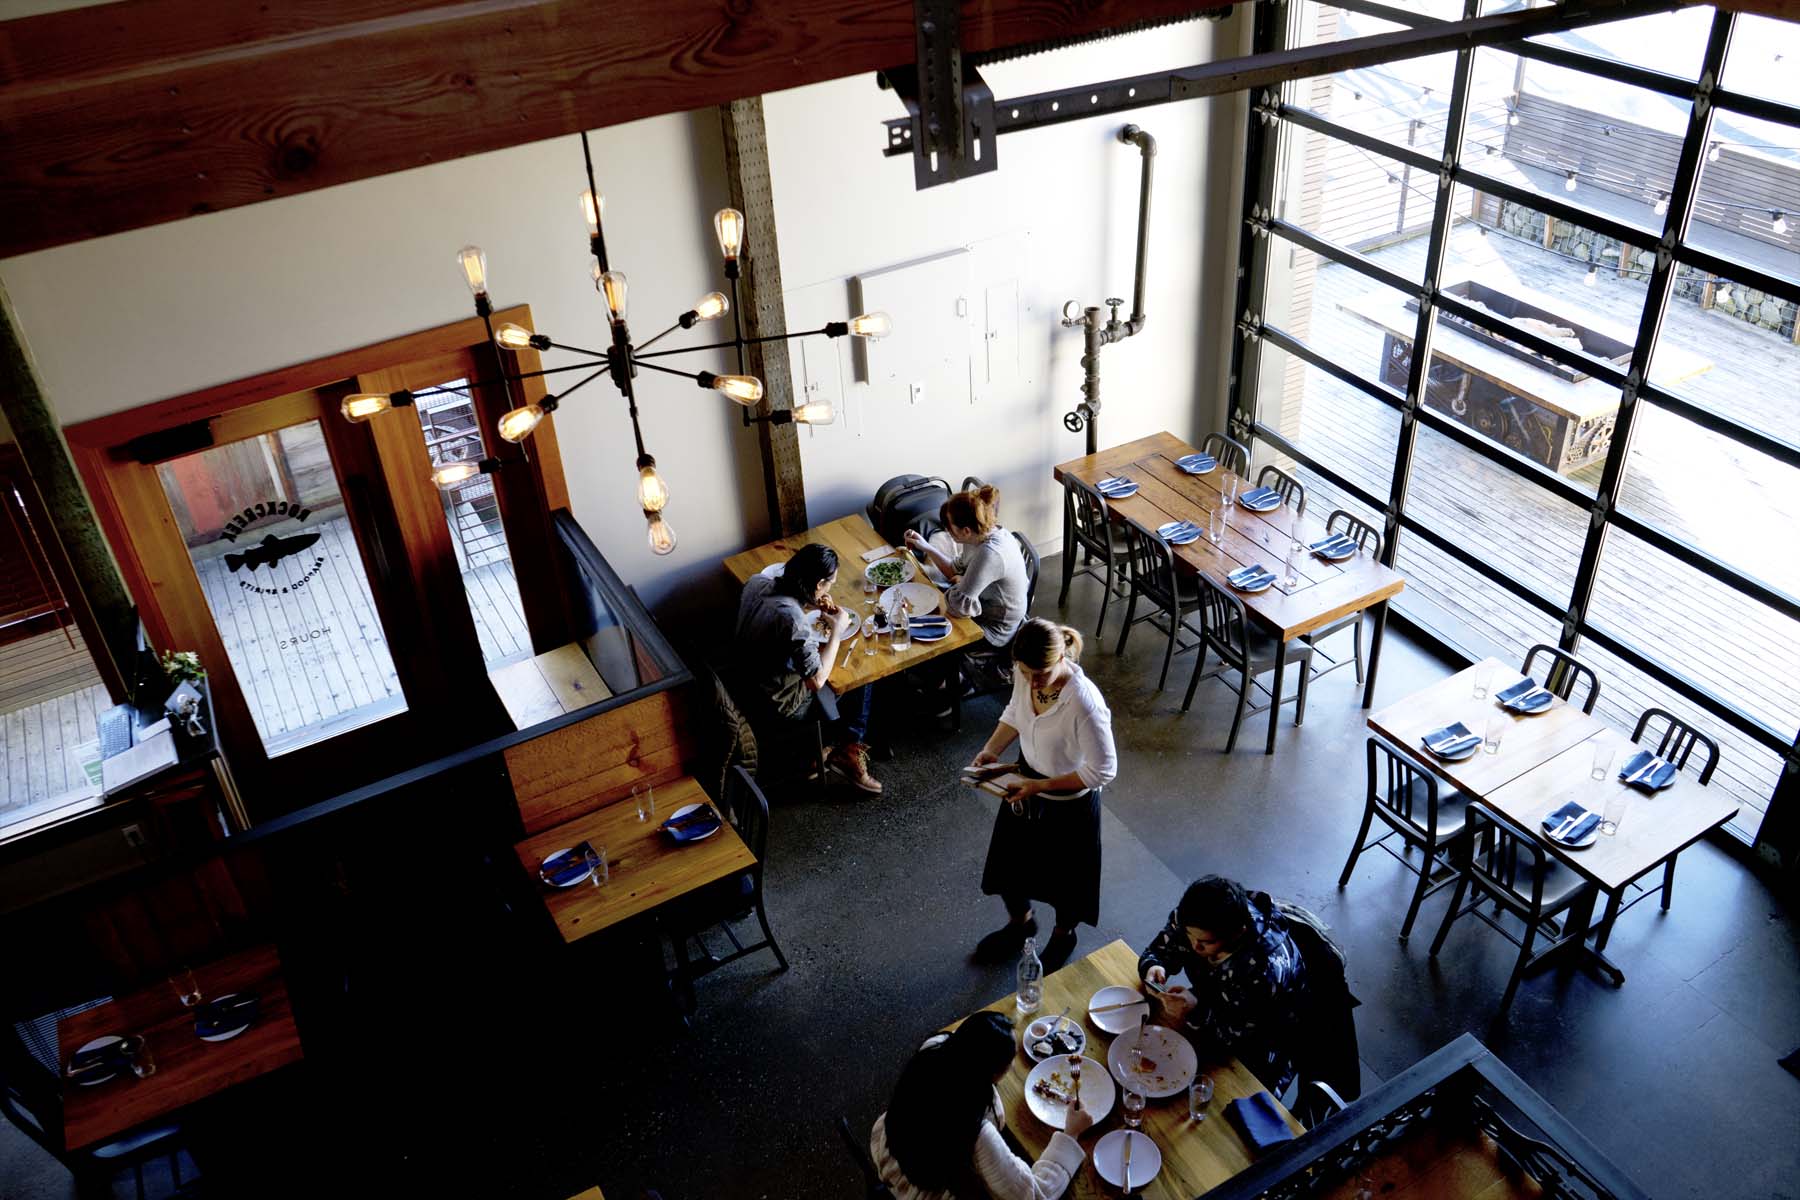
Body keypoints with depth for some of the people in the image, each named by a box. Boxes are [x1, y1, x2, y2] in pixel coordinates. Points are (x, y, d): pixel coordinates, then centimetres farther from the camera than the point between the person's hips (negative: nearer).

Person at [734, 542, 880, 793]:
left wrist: (812, 603, -2)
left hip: (750, 679, 7)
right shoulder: (793, 620, -37)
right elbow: (817, 681, -28)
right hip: (781, 704, -7)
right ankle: (848, 752, 24)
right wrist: (837, 630, -19)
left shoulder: (757, 581, -14)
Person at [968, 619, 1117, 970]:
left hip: (1068, 801, -6)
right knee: (1009, 862, 25)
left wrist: (1041, 786, -27)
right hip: (1026, 786, 6)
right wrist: (990, 750, -11)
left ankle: (1063, 936, 53)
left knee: (1064, 876, 21)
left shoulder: (1084, 702, -37)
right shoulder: (1025, 675, -18)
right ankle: (1021, 921, 57)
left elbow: (1104, 770, -27)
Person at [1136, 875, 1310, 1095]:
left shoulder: (1265, 967, -38)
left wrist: (1196, 1012, -45)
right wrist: (1153, 968, -30)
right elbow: (1157, 952, -7)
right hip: (1211, 1008, 5)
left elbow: (1239, 1037, -29)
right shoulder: (1192, 917, -23)